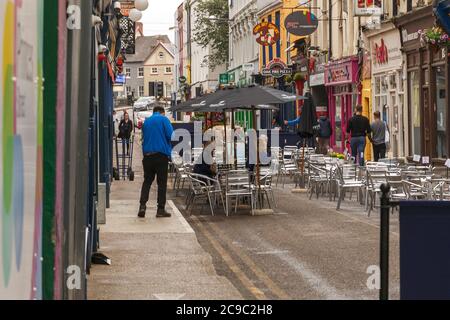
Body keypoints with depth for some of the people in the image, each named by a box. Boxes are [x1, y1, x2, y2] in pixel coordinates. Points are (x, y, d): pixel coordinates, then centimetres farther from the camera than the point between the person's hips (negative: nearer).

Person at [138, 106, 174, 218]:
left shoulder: (146, 121, 14)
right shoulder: (164, 119, -2)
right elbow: (170, 135, -10)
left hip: (147, 153, 4)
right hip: (161, 153, -4)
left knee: (147, 181, 10)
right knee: (162, 182, 1)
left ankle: (142, 206, -4)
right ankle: (161, 209, 0)